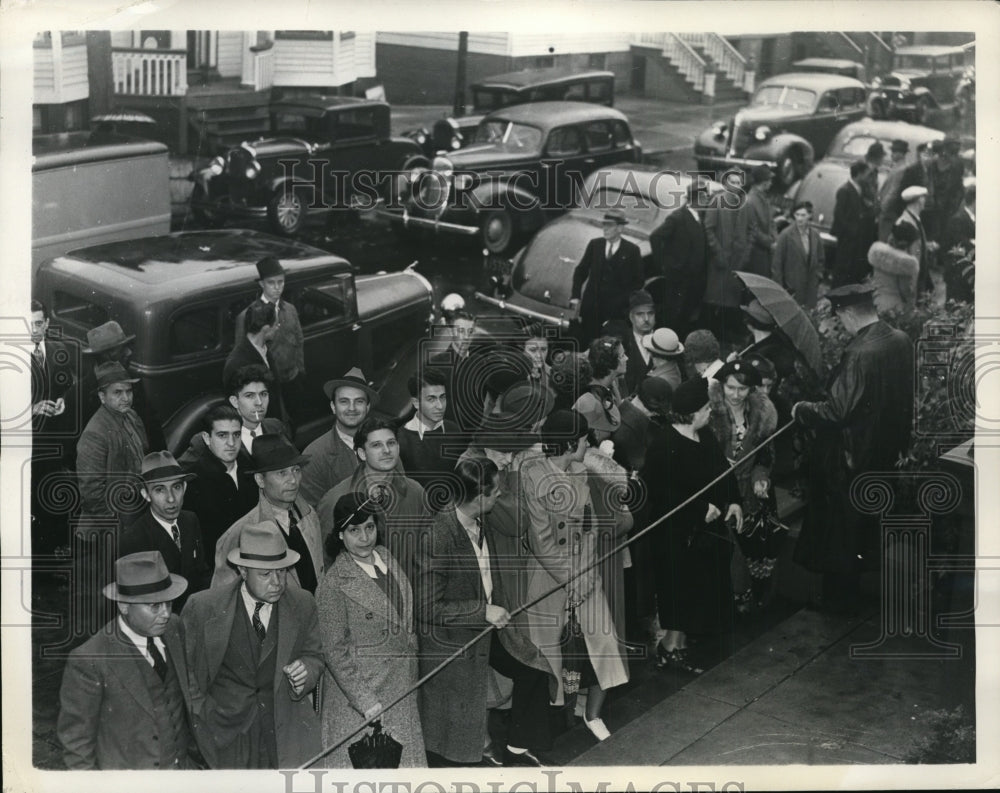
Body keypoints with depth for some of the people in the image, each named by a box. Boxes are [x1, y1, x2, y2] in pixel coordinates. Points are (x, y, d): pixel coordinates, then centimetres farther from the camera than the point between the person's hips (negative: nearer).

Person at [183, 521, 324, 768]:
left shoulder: (302, 604, 2)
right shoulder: (203, 607, -6)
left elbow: (314, 655, 12)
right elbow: (184, 667, 3)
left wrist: (307, 671, -10)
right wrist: (202, 712, -5)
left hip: (288, 730, 2)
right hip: (227, 734, -2)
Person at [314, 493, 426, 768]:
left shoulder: (386, 557, 6)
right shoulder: (333, 585, -16)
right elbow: (335, 653, -15)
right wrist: (367, 703, -18)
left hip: (401, 692, 7)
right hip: (358, 694, -7)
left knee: (404, 761, 11)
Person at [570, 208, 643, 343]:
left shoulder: (632, 250, -1)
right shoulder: (595, 245, 7)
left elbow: (638, 281, 2)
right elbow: (581, 271, 13)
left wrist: (626, 302, -8)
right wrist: (575, 297, 3)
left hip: (617, 308, -3)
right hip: (592, 306, 3)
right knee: (587, 341, 3)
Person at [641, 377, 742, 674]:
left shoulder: (704, 435, 5)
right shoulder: (664, 446, -22)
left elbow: (723, 468, 15)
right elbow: (662, 493, -24)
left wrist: (734, 501, 1)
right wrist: (701, 509, -22)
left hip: (709, 527, 9)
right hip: (680, 532, -9)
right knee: (684, 590, -3)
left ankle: (676, 644, 26)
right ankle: (671, 648, 11)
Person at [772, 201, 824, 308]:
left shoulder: (815, 235, 6)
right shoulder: (786, 235, -9)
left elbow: (821, 259, 18)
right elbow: (777, 263, -7)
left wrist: (817, 275, 5)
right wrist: (778, 286, -8)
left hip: (811, 287, 4)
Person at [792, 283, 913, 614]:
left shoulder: (860, 354, -29)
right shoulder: (900, 340, -4)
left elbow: (836, 411, -28)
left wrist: (801, 410, -13)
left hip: (851, 454, -8)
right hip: (886, 447, 8)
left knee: (841, 527, 9)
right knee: (869, 518, 26)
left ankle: (840, 596, 20)